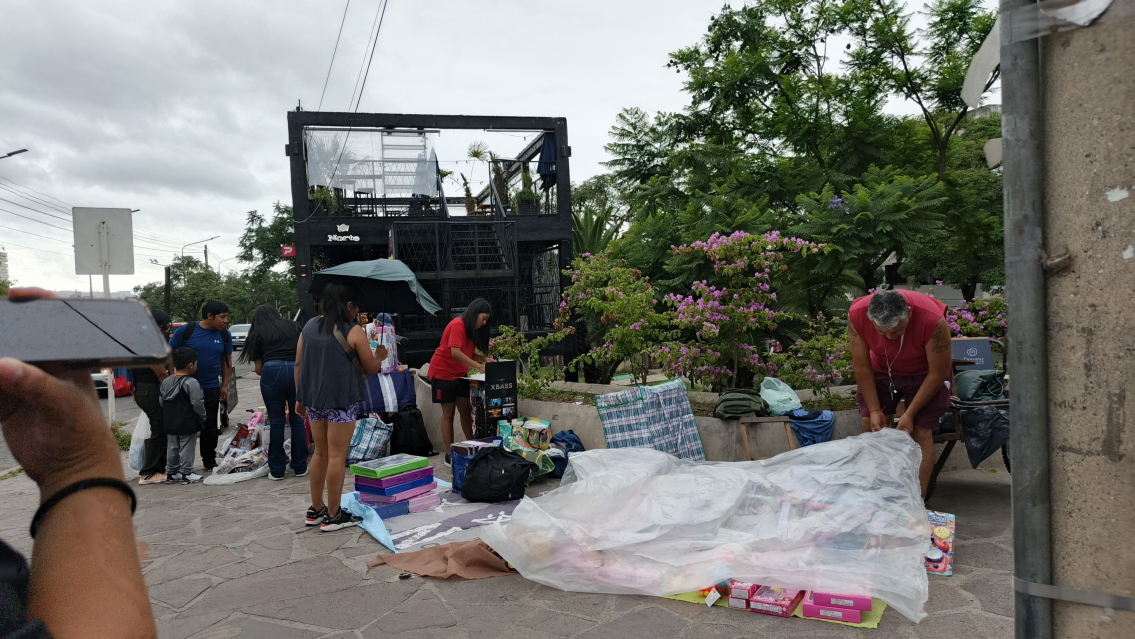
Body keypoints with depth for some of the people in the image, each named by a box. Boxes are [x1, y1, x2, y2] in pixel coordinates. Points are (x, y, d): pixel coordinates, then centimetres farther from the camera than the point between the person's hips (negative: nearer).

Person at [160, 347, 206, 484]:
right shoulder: (191, 383, -18)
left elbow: (161, 401, 11)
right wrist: (202, 417, -2)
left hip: (170, 423, 7)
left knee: (172, 447, 16)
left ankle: (171, 473, 23)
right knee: (186, 448, 2)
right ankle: (186, 474, 7)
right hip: (188, 424, -7)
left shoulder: (166, 382, 5)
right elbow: (197, 404, -18)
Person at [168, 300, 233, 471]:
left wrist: (225, 385, 7)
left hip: (211, 388, 3)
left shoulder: (225, 335, 1)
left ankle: (209, 460, 21)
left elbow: (227, 360, 10)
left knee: (210, 426, 8)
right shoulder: (185, 331, -9)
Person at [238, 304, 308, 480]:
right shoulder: (293, 325, 19)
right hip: (297, 370, 1)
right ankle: (300, 467, 15)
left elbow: (258, 369, 12)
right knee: (297, 420, 10)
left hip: (272, 371, -1)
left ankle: (277, 470, 12)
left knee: (276, 422, 7)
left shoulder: (256, 333, 15)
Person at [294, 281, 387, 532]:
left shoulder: (309, 326, 8)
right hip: (341, 401, -7)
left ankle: (315, 510, 24)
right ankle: (332, 516, 7)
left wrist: (299, 397, 16)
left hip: (313, 399, 7)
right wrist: (381, 356, 16)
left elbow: (299, 364, 9)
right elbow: (371, 368, -4)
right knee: (337, 456, 0)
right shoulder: (353, 331, -10)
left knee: (320, 453, 17)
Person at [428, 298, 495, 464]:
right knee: (448, 413, -4)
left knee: (466, 411, 5)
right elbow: (455, 352, -30)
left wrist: (485, 359, -13)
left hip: (460, 374, 8)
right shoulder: (458, 325, -20)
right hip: (443, 373, -8)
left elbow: (469, 353, 5)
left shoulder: (472, 329, 9)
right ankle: (449, 455, 2)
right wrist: (479, 366, -32)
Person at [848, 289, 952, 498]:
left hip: (924, 375, -2)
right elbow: (861, 367, -18)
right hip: (881, 370, 3)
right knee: (870, 427, -5)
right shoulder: (856, 314, -29)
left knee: (921, 433, -11)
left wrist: (909, 414, -21)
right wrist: (874, 409, -18)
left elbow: (937, 374, -24)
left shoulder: (933, 321, -36)